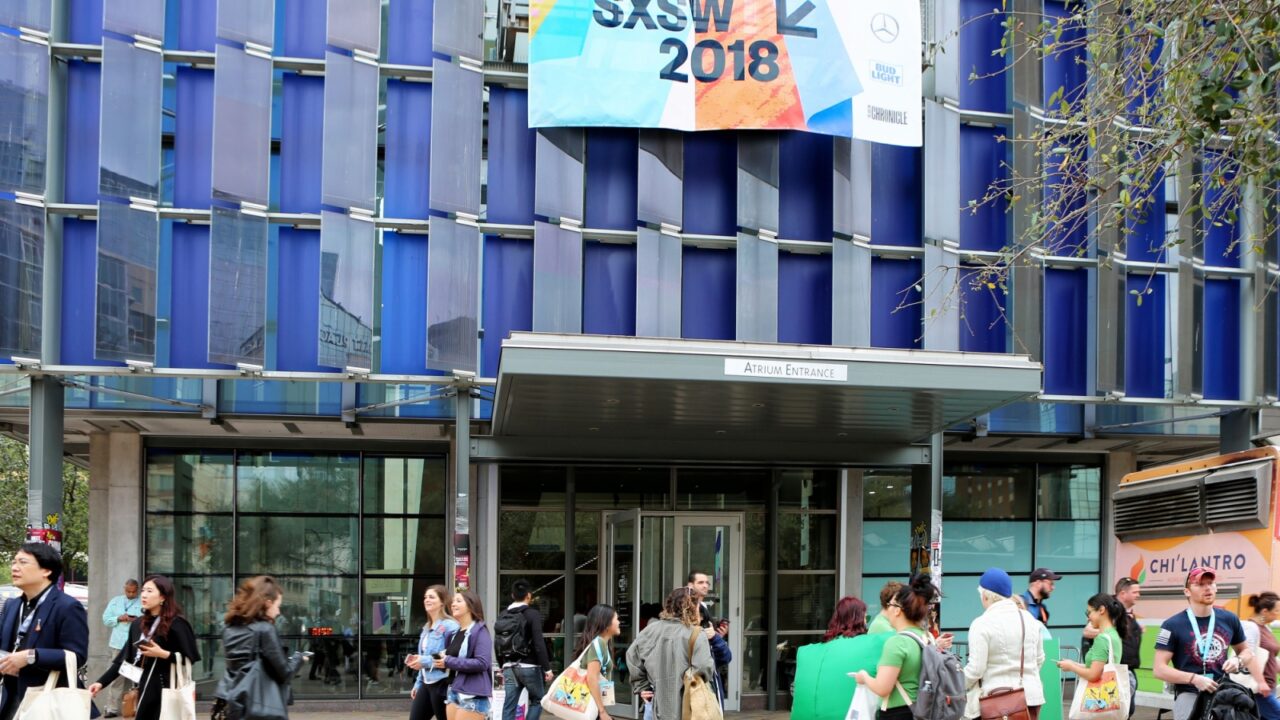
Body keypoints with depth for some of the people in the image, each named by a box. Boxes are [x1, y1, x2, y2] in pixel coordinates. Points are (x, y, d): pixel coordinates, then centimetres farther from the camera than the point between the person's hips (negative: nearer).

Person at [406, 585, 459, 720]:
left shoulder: (450, 626, -14)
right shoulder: (427, 627, 17)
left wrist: (426, 661, -23)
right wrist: (418, 683, 21)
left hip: (442, 685, -10)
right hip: (427, 684, 10)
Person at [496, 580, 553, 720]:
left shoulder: (502, 616, 9)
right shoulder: (532, 615, -10)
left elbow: (497, 645, 12)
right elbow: (539, 644, -15)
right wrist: (547, 668, -11)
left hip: (509, 667, 5)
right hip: (529, 667, -5)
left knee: (509, 706, 6)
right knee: (537, 701, 11)